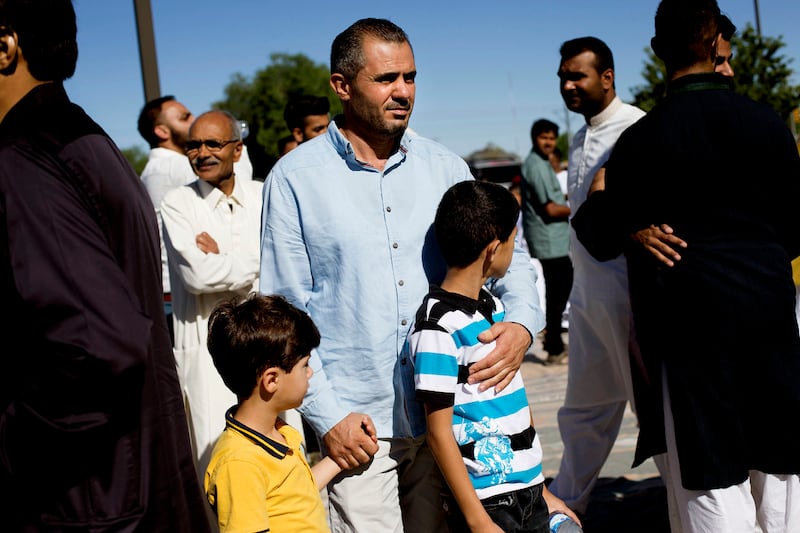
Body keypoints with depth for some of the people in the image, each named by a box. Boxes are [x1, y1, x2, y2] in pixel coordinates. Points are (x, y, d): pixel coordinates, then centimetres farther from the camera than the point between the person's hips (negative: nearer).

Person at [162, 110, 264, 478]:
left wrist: (221, 258, -9)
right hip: (209, 349, -3)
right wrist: (254, 261, -3)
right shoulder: (178, 203, 1)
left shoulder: (263, 196, 9)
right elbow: (199, 274, -13)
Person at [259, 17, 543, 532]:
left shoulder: (443, 166, 5)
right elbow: (287, 312, -4)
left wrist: (523, 321, -7)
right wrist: (327, 415, -9)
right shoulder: (295, 177, -4)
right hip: (358, 425, -3)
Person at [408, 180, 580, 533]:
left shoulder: (495, 306, 8)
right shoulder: (438, 327, -16)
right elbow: (439, 432, -15)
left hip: (529, 494, 7)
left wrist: (542, 490, 15)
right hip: (487, 501, -7)